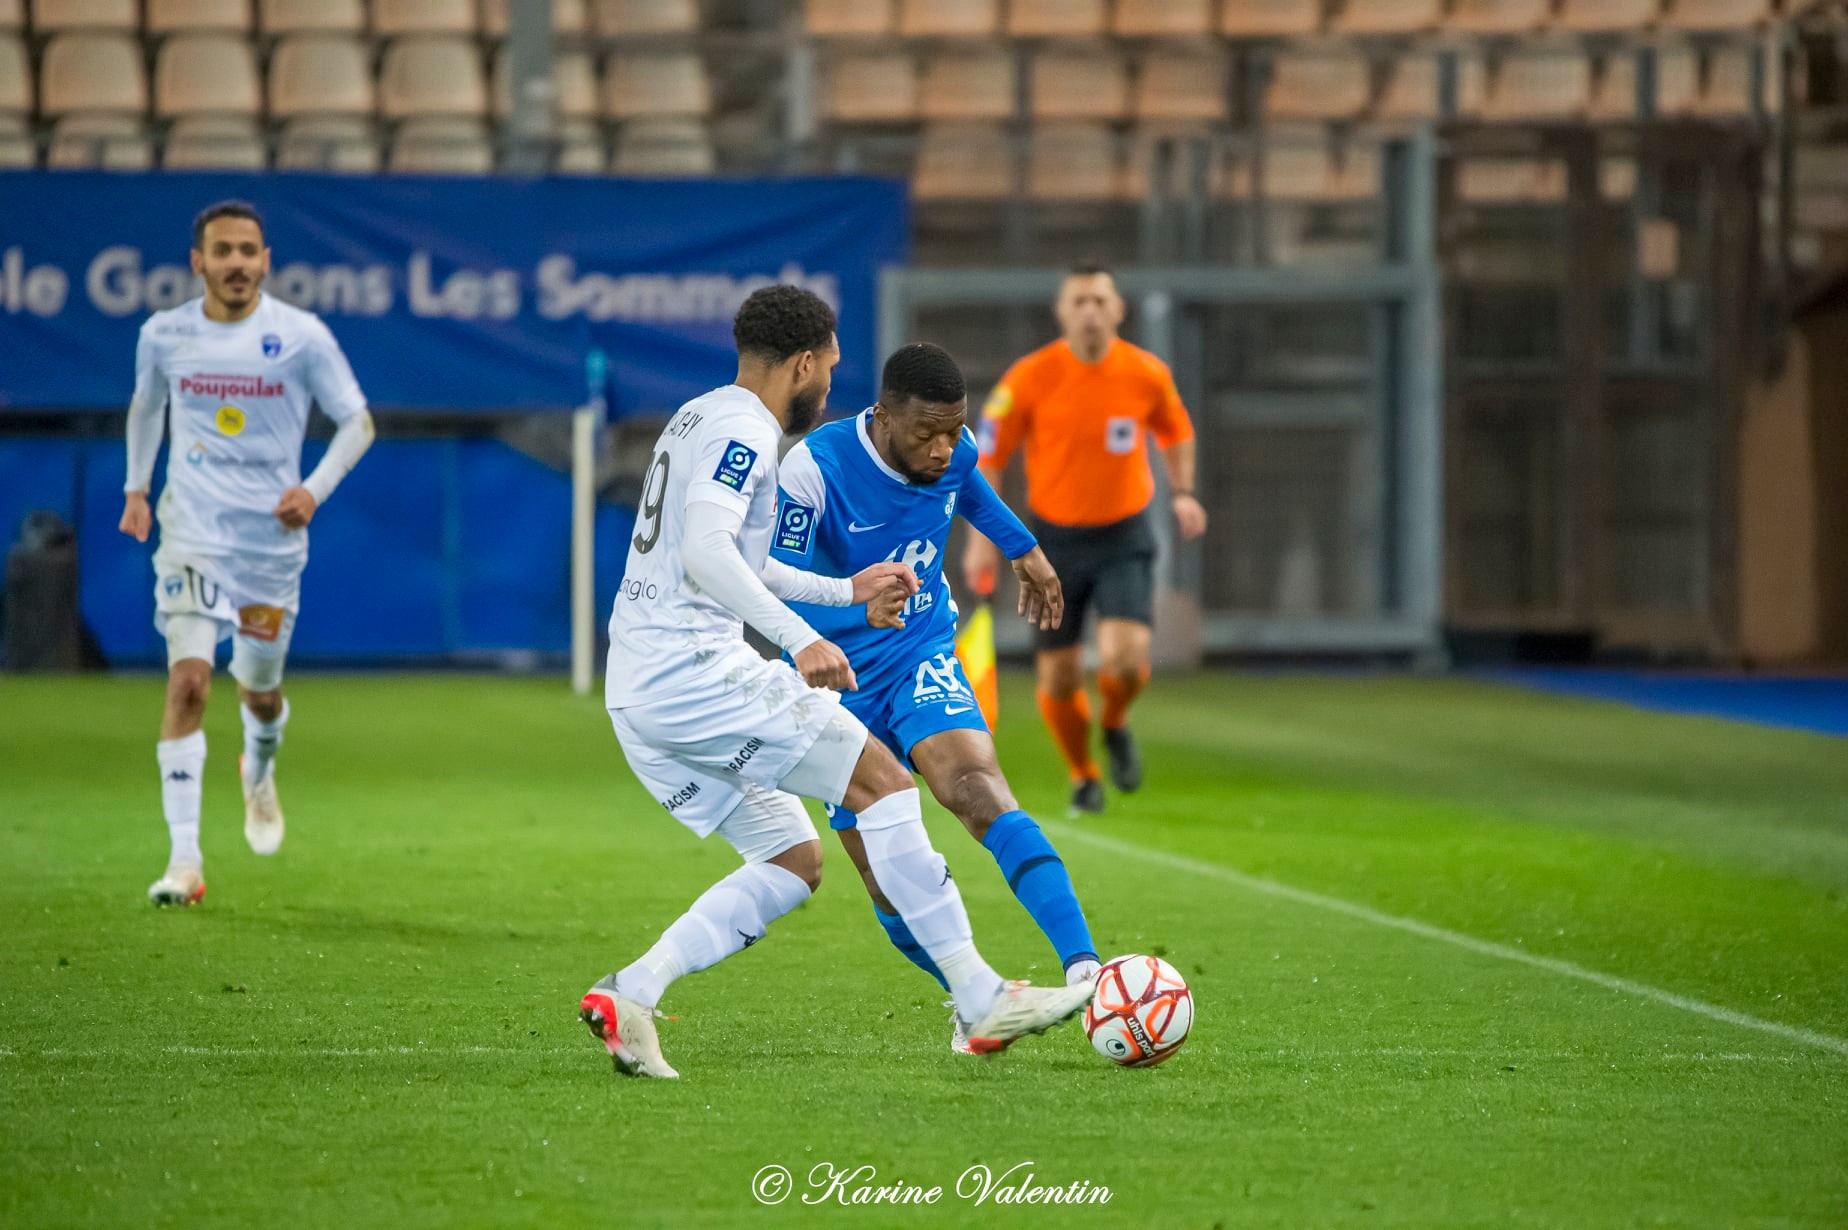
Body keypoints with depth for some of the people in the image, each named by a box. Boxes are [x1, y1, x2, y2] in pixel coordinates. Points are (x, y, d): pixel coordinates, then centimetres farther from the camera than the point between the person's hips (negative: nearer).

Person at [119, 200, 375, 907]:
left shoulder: (301, 336, -7)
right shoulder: (164, 334, -1)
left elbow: (356, 421, 1)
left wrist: (315, 488, -13)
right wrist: (136, 486, 16)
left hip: (273, 533, 0)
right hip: (192, 530, 0)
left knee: (259, 690, 11)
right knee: (188, 680, -16)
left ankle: (260, 775, 49)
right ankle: (184, 860, -17)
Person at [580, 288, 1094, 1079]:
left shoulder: (700, 419, 23)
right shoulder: (744, 428, -9)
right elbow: (704, 553, -24)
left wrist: (846, 591, 35)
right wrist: (800, 638, -32)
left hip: (635, 694, 10)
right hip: (691, 666, -10)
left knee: (795, 863, 11)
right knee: (883, 780, -7)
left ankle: (629, 995, -3)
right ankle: (981, 1000, -10)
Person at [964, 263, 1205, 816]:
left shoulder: (1148, 375, -5)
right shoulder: (1031, 377, -10)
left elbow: (1175, 432, 16)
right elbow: (987, 456, -2)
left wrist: (1182, 492, 1)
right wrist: (981, 538, -7)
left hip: (1124, 537, 0)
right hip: (1056, 538, 0)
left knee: (1124, 657, -21)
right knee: (1058, 680, 2)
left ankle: (1115, 725, 14)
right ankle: (1083, 776, 30)